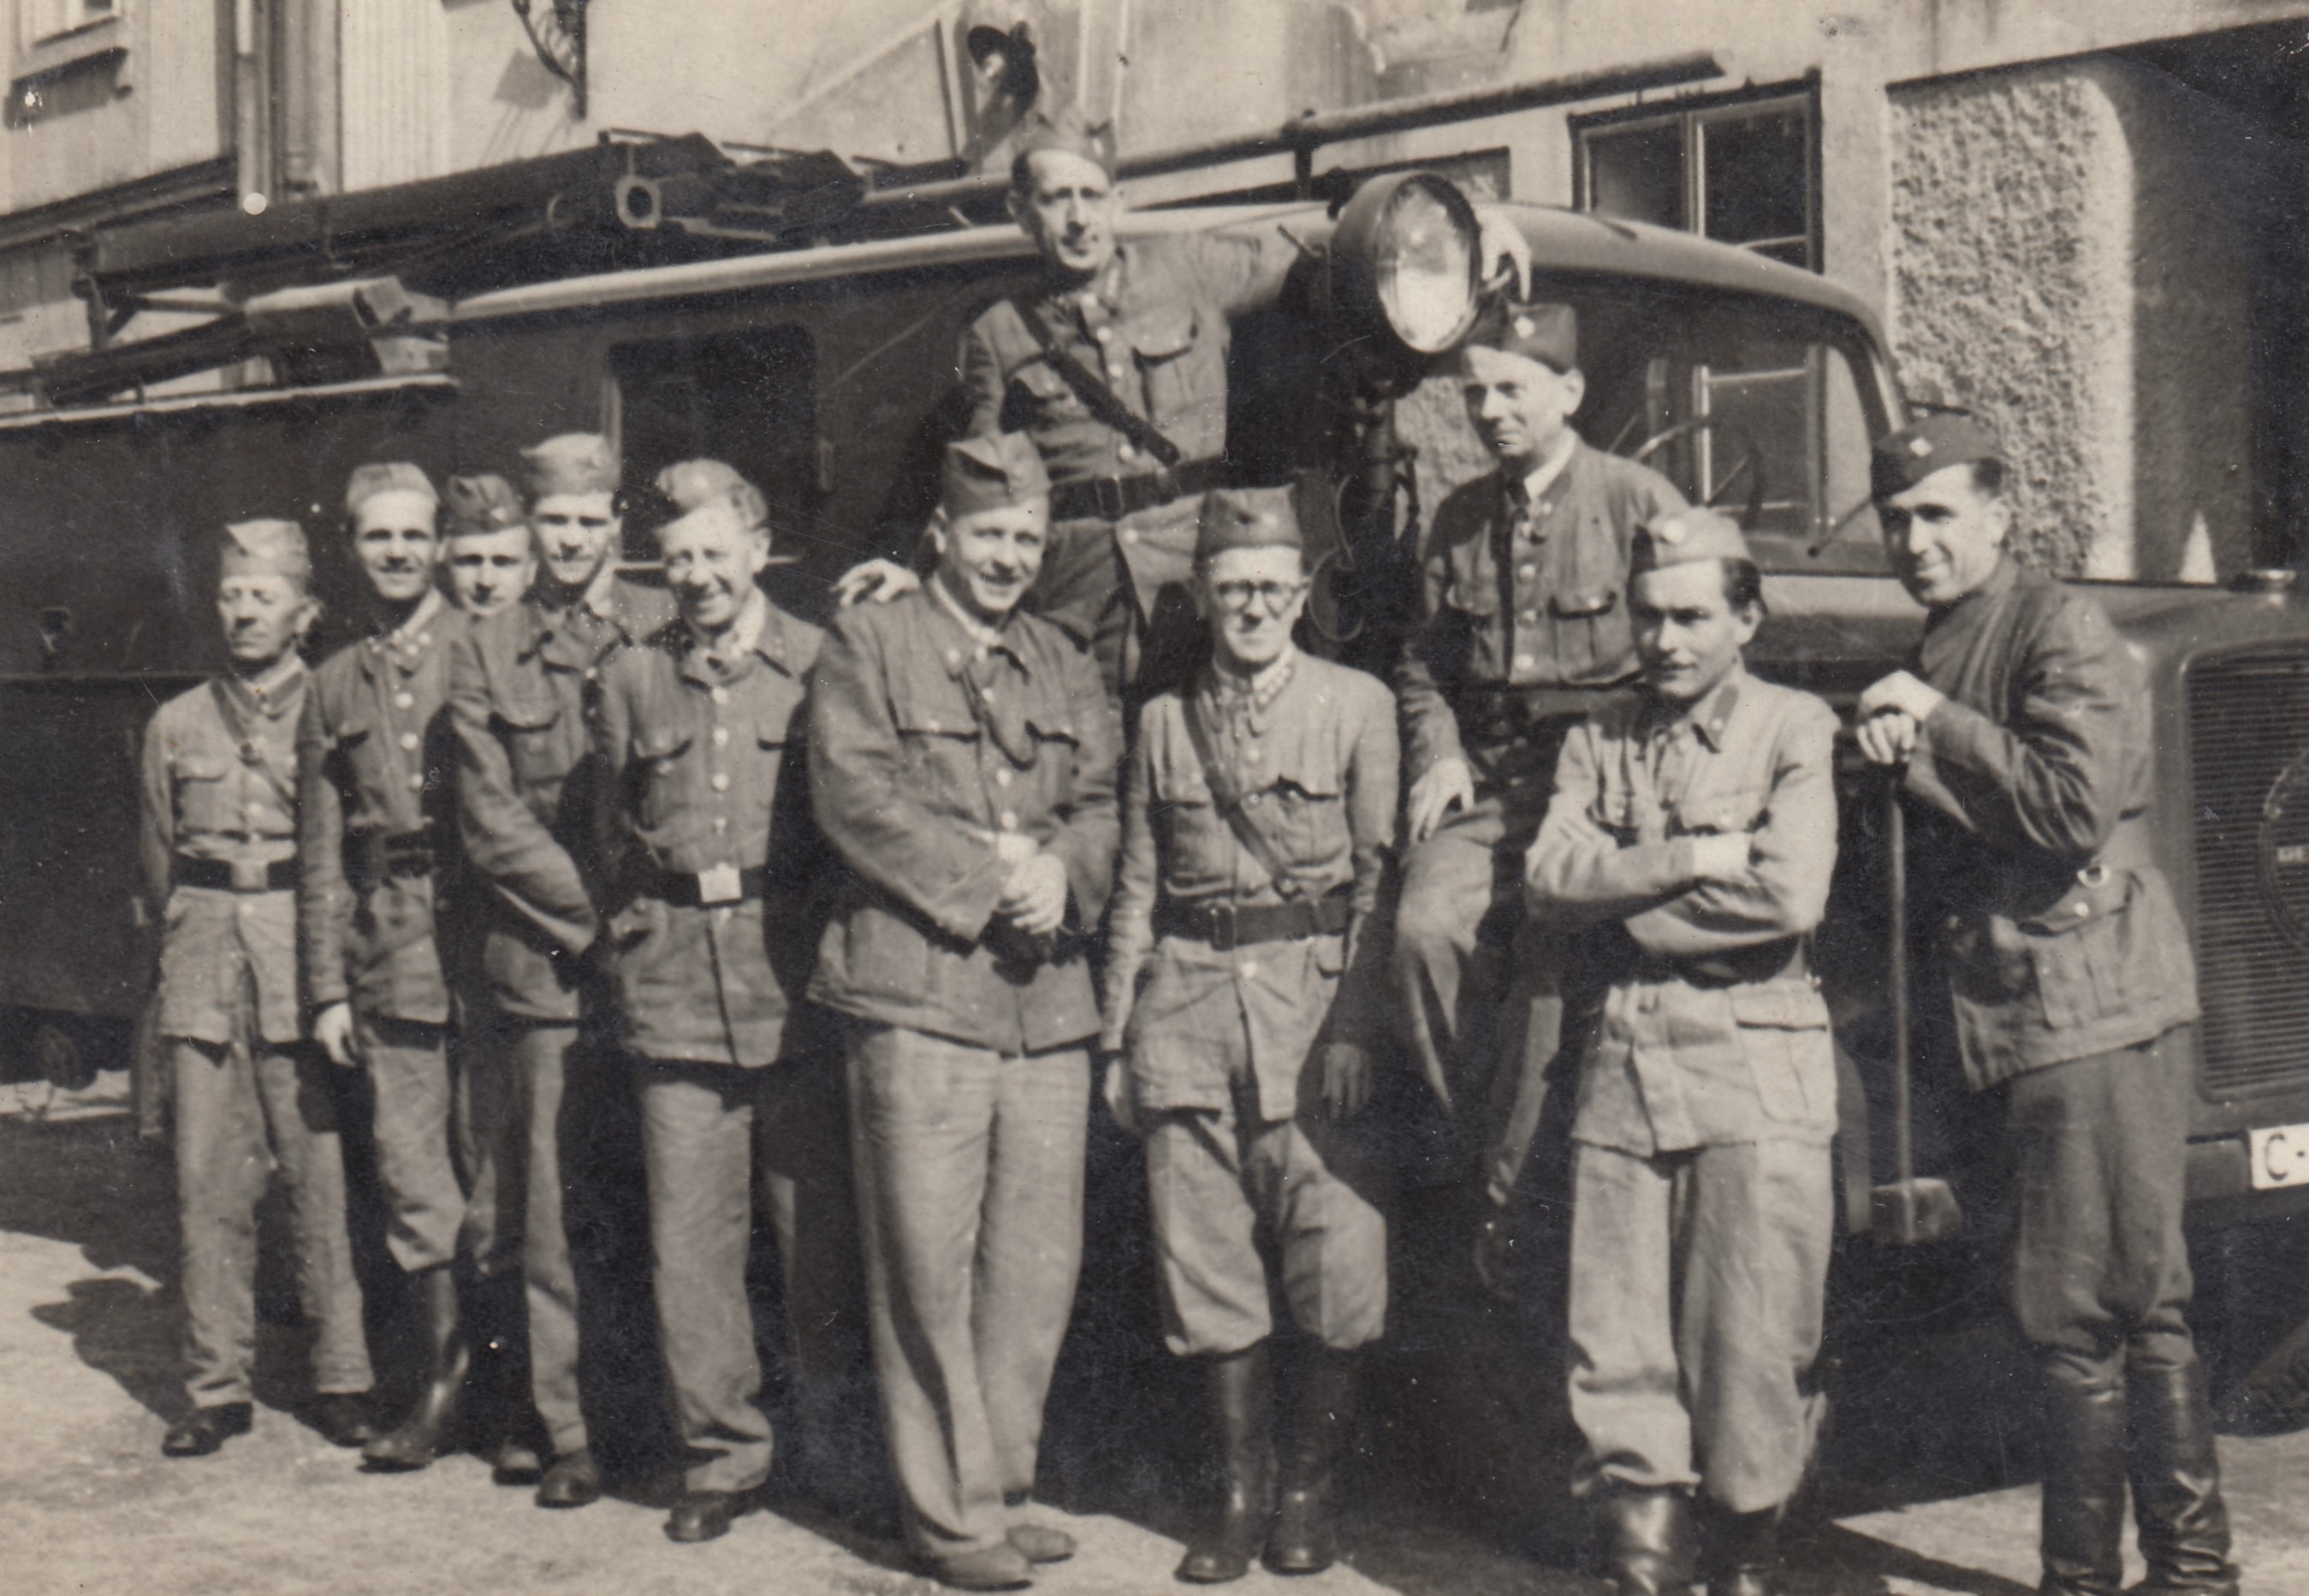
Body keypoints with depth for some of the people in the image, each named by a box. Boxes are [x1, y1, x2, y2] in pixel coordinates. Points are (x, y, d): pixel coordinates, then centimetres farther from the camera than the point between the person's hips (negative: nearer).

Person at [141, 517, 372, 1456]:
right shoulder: (176, 726, 11)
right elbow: (157, 857, 19)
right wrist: (188, 937, 13)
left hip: (307, 958, -2)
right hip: (205, 966, 3)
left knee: (324, 1175, -2)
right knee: (207, 1181, 2)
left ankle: (342, 1380, 8)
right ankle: (216, 1387, 10)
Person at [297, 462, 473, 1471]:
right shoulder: (335, 687, 14)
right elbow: (320, 852, 13)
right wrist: (326, 989, 7)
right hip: (389, 953, 3)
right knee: (409, 1172, 2)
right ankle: (445, 1369, 14)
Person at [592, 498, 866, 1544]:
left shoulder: (819, 663, 3)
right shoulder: (630, 681, 11)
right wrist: (643, 918, 9)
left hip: (797, 980, -2)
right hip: (675, 986, 2)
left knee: (822, 1223, 3)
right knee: (690, 1233, 3)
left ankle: (840, 1440, 19)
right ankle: (719, 1447, 15)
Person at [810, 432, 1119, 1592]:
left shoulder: (1065, 668, 21)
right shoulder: (867, 645, 4)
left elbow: (1100, 805, 14)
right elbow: (853, 796, -7)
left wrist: (1062, 875, -8)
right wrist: (984, 874, -11)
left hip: (1048, 998, 5)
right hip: (916, 989, -5)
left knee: (1039, 1261, 6)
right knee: (929, 1265, -2)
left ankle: (996, 1484, 20)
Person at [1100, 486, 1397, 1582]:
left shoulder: (1357, 706, 4)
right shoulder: (1164, 722, 12)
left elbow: (1380, 878, -1)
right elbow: (1139, 891, 14)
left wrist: (1355, 1027, -10)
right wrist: (1117, 1039, 9)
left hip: (1314, 992, -2)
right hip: (1189, 1000, 3)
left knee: (1337, 1256, -5)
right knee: (1208, 1260, 5)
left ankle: (1311, 1484, 13)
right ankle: (1241, 1489, 17)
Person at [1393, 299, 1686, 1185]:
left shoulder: (1638, 499, 3)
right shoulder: (1460, 519, 18)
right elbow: (1421, 661, 26)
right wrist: (1438, 755, 8)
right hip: (1486, 778, 4)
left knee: (1558, 952, -20)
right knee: (1427, 928, -21)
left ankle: (1528, 1169, -7)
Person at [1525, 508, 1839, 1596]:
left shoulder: (1795, 730, 2)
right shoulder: (1597, 741, 14)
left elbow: (1790, 897, -12)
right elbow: (1550, 877, 0)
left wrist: (1626, 902, -5)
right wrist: (1696, 861, -11)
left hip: (1756, 1063, -3)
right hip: (1622, 1056, 4)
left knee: (1751, 1346, -1)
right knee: (1616, 1346, 2)